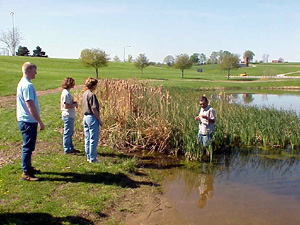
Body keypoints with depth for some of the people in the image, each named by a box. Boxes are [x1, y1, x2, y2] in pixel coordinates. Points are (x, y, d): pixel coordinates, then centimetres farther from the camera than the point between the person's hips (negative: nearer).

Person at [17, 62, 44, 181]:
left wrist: (37, 120, 23)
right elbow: (30, 106, -22)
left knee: (28, 146, 19)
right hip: (28, 121, -10)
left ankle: (28, 167, 32)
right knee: (28, 147, -3)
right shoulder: (27, 85, -18)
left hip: (24, 121, 10)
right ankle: (26, 173, 4)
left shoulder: (22, 83, 14)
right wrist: (40, 121, -19)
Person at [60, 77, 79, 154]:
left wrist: (74, 103, 5)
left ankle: (71, 148, 27)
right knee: (67, 133, -1)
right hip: (67, 116, -10)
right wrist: (74, 105, -11)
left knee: (70, 133, 17)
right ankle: (67, 150, 7)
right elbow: (66, 105, -23)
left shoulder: (66, 92, 13)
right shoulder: (66, 93, -18)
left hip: (70, 116, 10)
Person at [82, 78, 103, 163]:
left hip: (85, 117, 9)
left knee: (87, 139, 13)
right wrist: (99, 120, -12)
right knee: (93, 139, -1)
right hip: (92, 118, -9)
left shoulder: (84, 94, 11)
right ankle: (92, 158, 4)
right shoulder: (91, 95, -17)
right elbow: (94, 109, -19)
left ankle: (88, 157, 22)